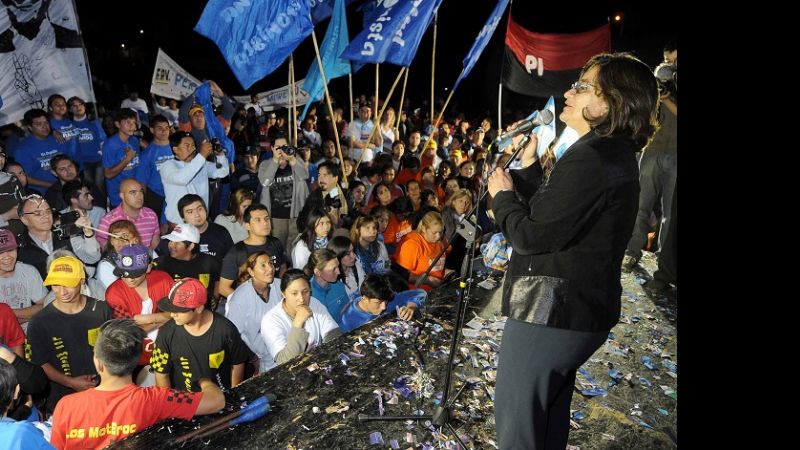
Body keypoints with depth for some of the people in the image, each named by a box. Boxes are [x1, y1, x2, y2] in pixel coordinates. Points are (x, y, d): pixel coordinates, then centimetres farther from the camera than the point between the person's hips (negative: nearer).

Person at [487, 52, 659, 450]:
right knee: (549, 413, 25)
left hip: (552, 310, -10)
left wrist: (501, 195, -6)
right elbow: (547, 218, 14)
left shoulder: (589, 159, -21)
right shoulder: (616, 156, 12)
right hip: (580, 310, 11)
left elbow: (531, 237, -21)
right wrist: (528, 165, 12)